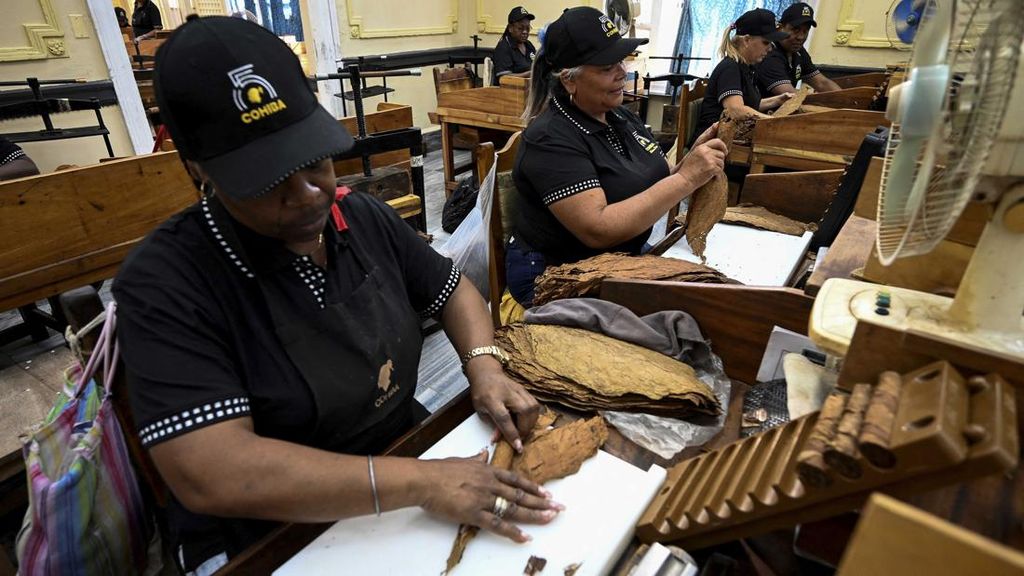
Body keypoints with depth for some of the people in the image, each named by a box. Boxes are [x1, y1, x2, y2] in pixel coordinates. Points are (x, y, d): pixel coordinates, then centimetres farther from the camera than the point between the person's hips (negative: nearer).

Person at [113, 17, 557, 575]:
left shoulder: (366, 218, -3)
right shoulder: (164, 282, -19)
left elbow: (453, 289, 8)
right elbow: (210, 474, -27)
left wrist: (485, 367, -11)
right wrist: (421, 481, -30)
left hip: (406, 447, 5)